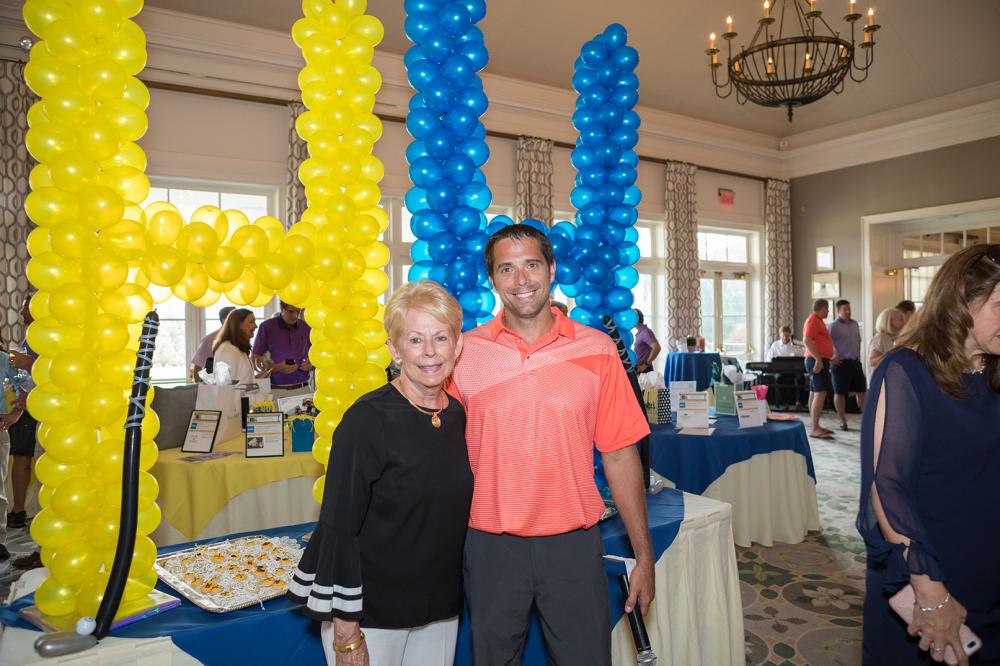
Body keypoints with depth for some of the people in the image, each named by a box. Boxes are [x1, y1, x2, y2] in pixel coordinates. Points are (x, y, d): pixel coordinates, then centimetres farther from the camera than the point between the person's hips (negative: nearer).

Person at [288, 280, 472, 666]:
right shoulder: (367, 421, -19)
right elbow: (338, 529, -17)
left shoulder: (456, 414, 0)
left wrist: (452, 597, 11)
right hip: (371, 611, -5)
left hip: (439, 608, 5)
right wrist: (346, 634, -16)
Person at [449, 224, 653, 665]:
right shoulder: (464, 352, -2)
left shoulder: (597, 350, -2)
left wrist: (643, 555, 1)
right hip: (489, 546, 1)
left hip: (574, 544, 0)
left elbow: (619, 455, 0)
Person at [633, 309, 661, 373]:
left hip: (643, 370, -9)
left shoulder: (646, 332, -14)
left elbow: (656, 348, -26)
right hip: (638, 369, 9)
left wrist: (646, 364, -20)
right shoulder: (639, 333, 14)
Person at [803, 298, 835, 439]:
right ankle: (815, 429, -18)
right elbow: (807, 340, -24)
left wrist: (822, 358, 18)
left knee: (815, 393, 12)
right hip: (817, 361, -11)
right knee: (820, 393, -15)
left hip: (820, 360, 11)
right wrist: (818, 358, -28)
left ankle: (816, 426, 18)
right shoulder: (813, 320, -13)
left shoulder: (817, 320, 18)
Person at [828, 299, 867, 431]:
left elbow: (858, 341, 20)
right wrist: (830, 358, -15)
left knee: (861, 390, 11)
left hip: (855, 362, 6)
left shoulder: (855, 324, 12)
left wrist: (858, 357, 15)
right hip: (841, 363, -6)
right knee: (840, 393, 2)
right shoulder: (833, 326, -9)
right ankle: (843, 421, 11)